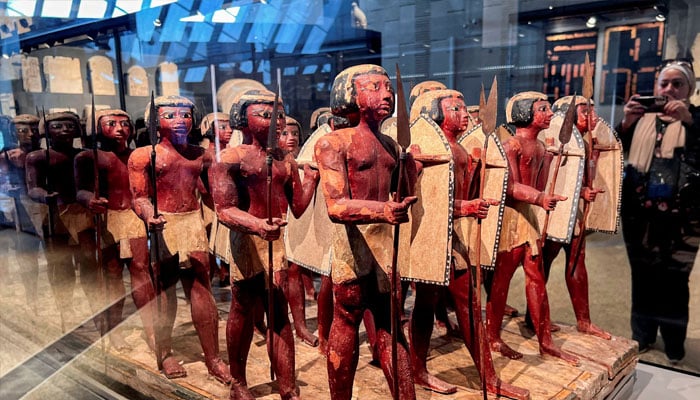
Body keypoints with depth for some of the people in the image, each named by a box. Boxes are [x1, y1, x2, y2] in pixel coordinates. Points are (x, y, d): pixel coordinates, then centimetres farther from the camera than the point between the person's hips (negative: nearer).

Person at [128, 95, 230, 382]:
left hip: (194, 221, 3)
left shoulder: (199, 154, 13)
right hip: (162, 224, -3)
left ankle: (212, 358, 8)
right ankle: (166, 354, 22)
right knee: (164, 288, 6)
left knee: (202, 288, 2)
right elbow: (139, 197, -6)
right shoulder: (143, 155, 1)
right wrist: (149, 216, -25)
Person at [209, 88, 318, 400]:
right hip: (247, 239, -4)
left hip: (279, 238, 5)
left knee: (279, 312, 7)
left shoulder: (287, 161, 12)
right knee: (243, 310, 9)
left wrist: (312, 176, 5)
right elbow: (225, 210, -16)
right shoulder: (231, 159, -5)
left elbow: (298, 209, 11)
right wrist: (257, 225, -32)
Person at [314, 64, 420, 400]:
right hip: (354, 237, -6)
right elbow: (336, 206, -20)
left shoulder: (390, 145, 15)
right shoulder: (333, 142, -7)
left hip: (390, 238, 6)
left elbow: (403, 198, 18)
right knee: (347, 320, 4)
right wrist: (382, 211, -36)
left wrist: (411, 166, 4)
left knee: (389, 323, 11)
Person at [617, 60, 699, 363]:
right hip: (639, 213, 3)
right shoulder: (641, 117, 9)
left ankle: (674, 344, 14)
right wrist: (625, 123, -19)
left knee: (673, 280, -1)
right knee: (642, 276, 11)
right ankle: (642, 336, 24)